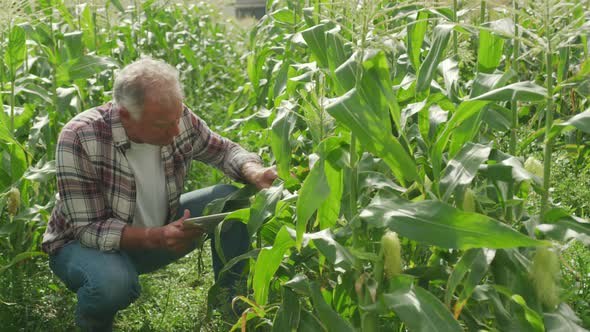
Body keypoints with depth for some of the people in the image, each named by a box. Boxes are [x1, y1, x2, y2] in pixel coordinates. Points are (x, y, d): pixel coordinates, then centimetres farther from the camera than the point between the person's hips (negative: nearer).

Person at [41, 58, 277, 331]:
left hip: (159, 231, 5)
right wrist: (156, 237, -43)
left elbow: (224, 150, 0)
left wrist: (253, 171, -22)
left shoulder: (178, 118, -17)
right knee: (113, 283, -39)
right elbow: (89, 229, -28)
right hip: (87, 243, -4)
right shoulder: (79, 138, -30)